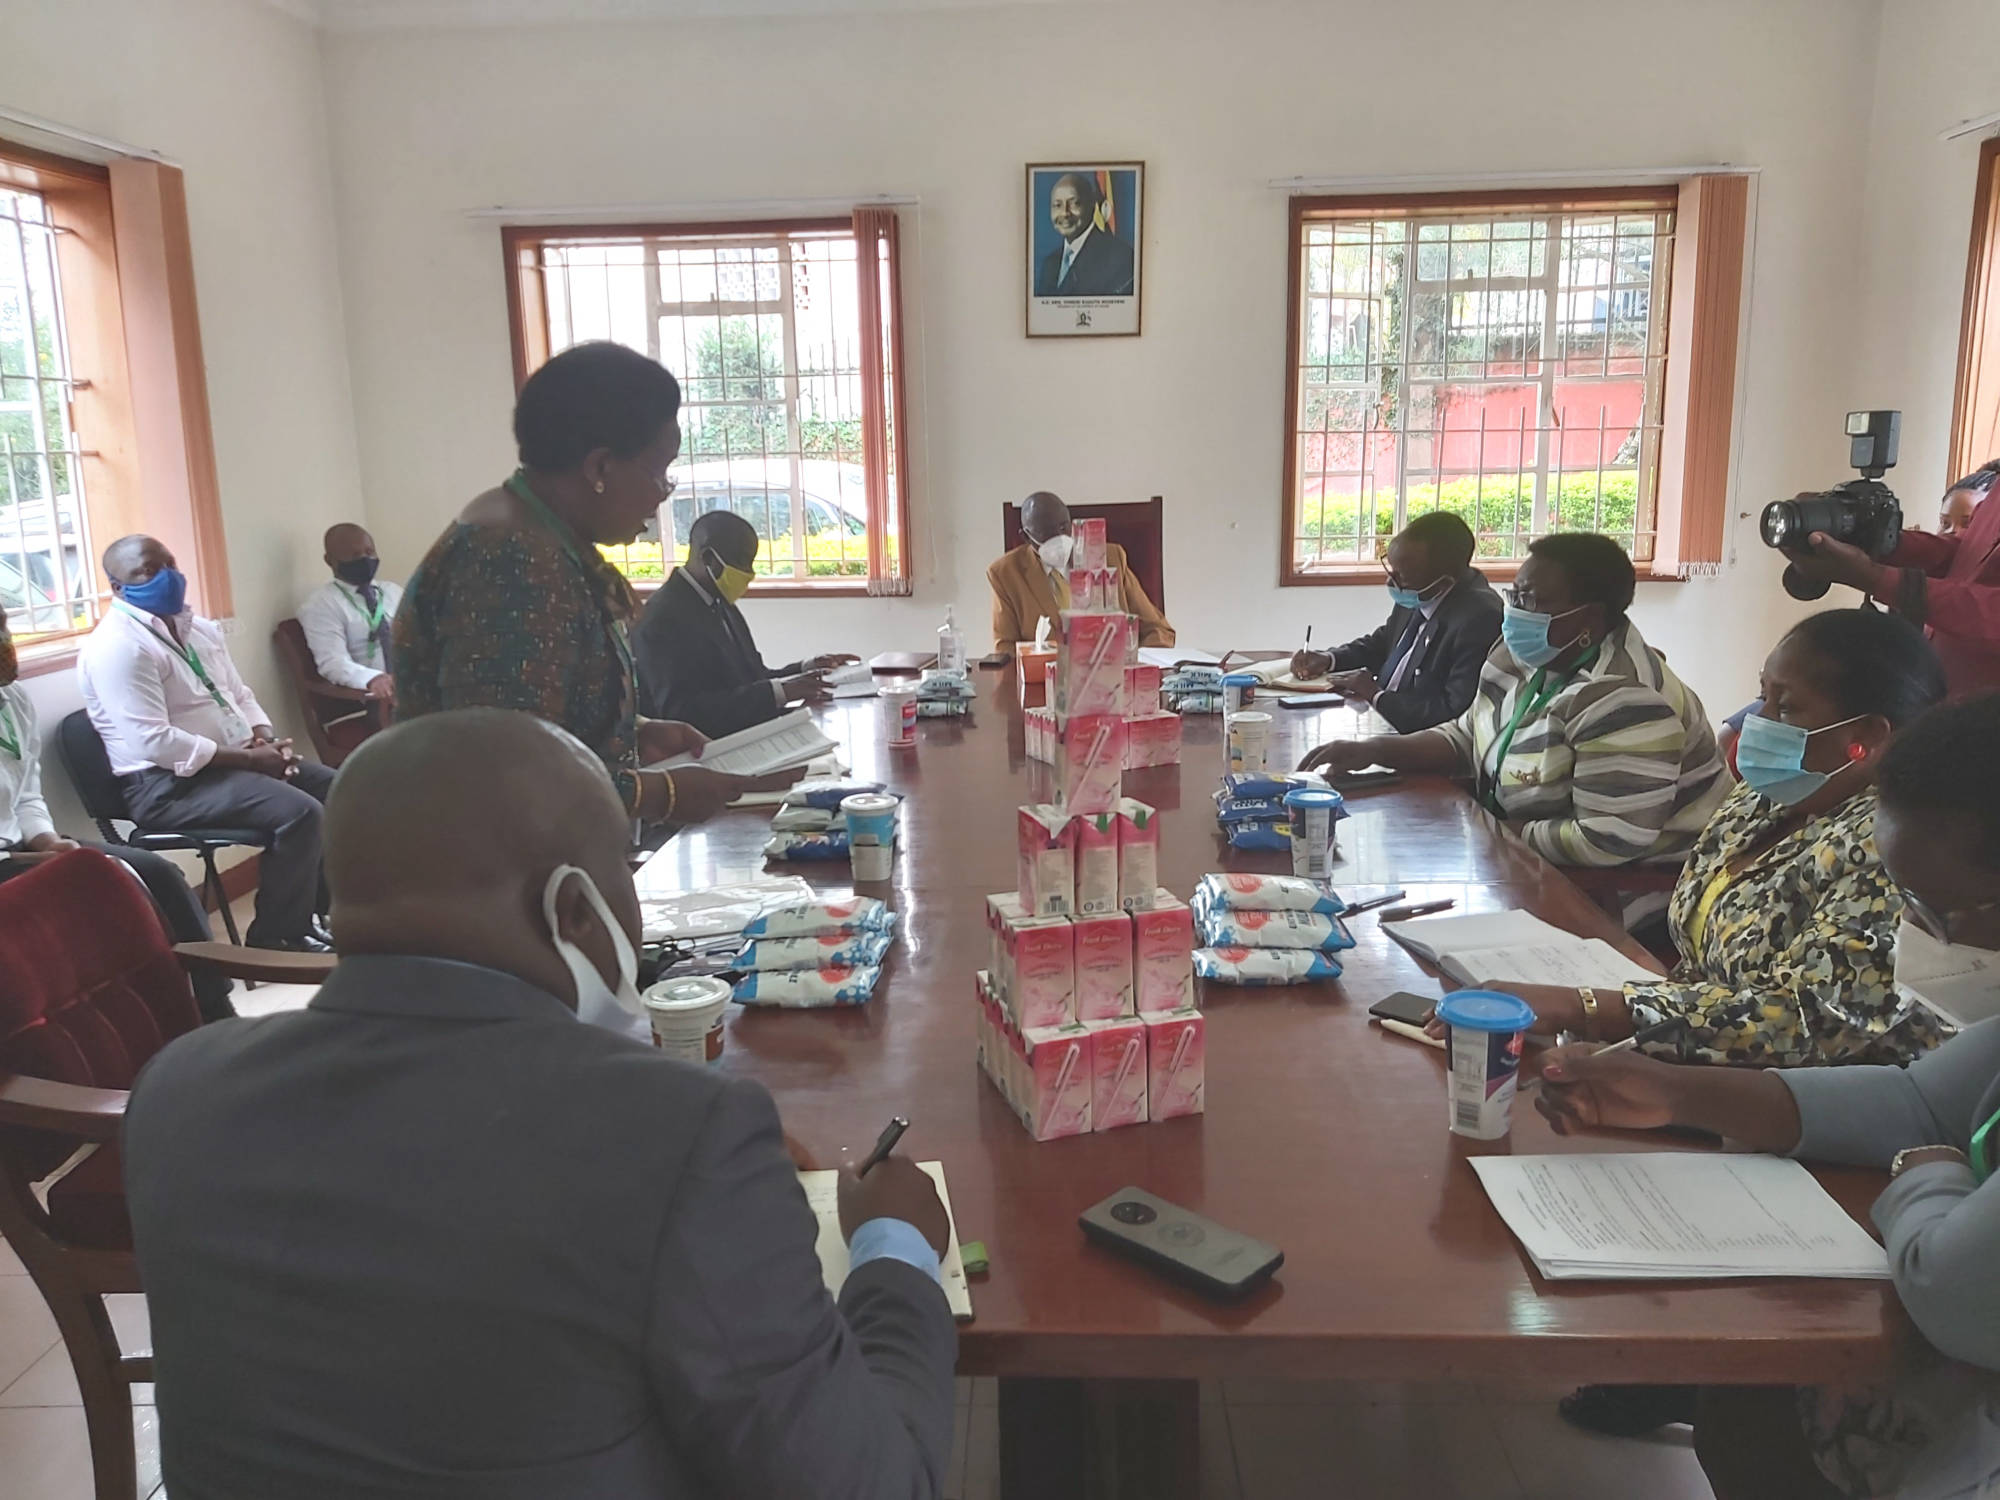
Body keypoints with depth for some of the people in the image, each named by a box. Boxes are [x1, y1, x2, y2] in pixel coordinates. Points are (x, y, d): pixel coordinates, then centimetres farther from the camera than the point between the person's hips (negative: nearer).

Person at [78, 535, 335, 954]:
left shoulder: (199, 629, 13)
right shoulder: (118, 646, -16)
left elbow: (240, 695, 19)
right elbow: (154, 743, -24)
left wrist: (266, 739, -3)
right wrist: (249, 757, -21)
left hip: (237, 760, 9)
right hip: (169, 782, -9)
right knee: (298, 812, -26)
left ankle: (334, 910, 14)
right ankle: (279, 938, -11)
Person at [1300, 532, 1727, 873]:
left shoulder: (1620, 701, -28)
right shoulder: (1526, 658, 1)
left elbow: (1608, 843, -30)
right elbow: (1467, 739, 11)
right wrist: (1374, 749, -3)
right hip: (1549, 871, 8)